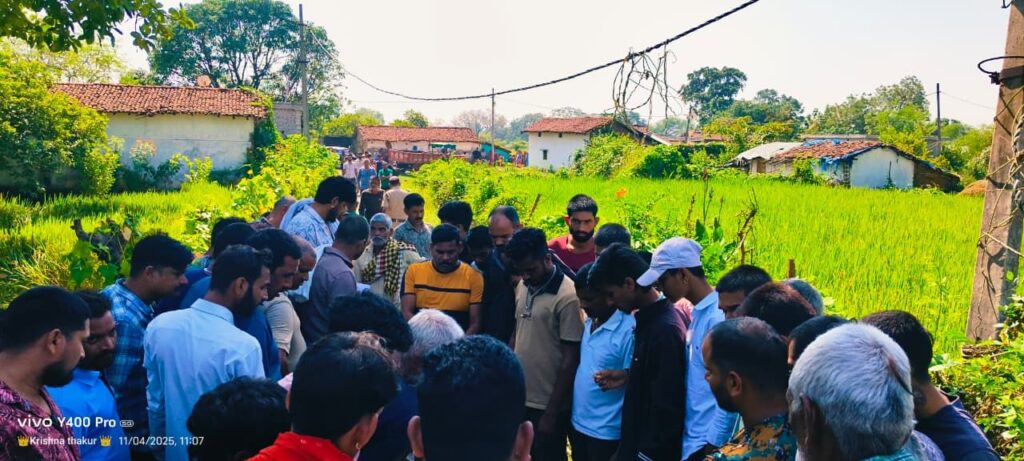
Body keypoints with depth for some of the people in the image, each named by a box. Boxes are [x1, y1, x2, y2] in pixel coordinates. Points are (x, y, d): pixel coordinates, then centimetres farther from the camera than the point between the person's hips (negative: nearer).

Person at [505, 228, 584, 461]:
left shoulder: (567, 296, -17)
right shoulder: (522, 287, 4)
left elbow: (570, 359, -16)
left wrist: (551, 413, -14)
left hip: (547, 404, -6)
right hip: (519, 397, 6)